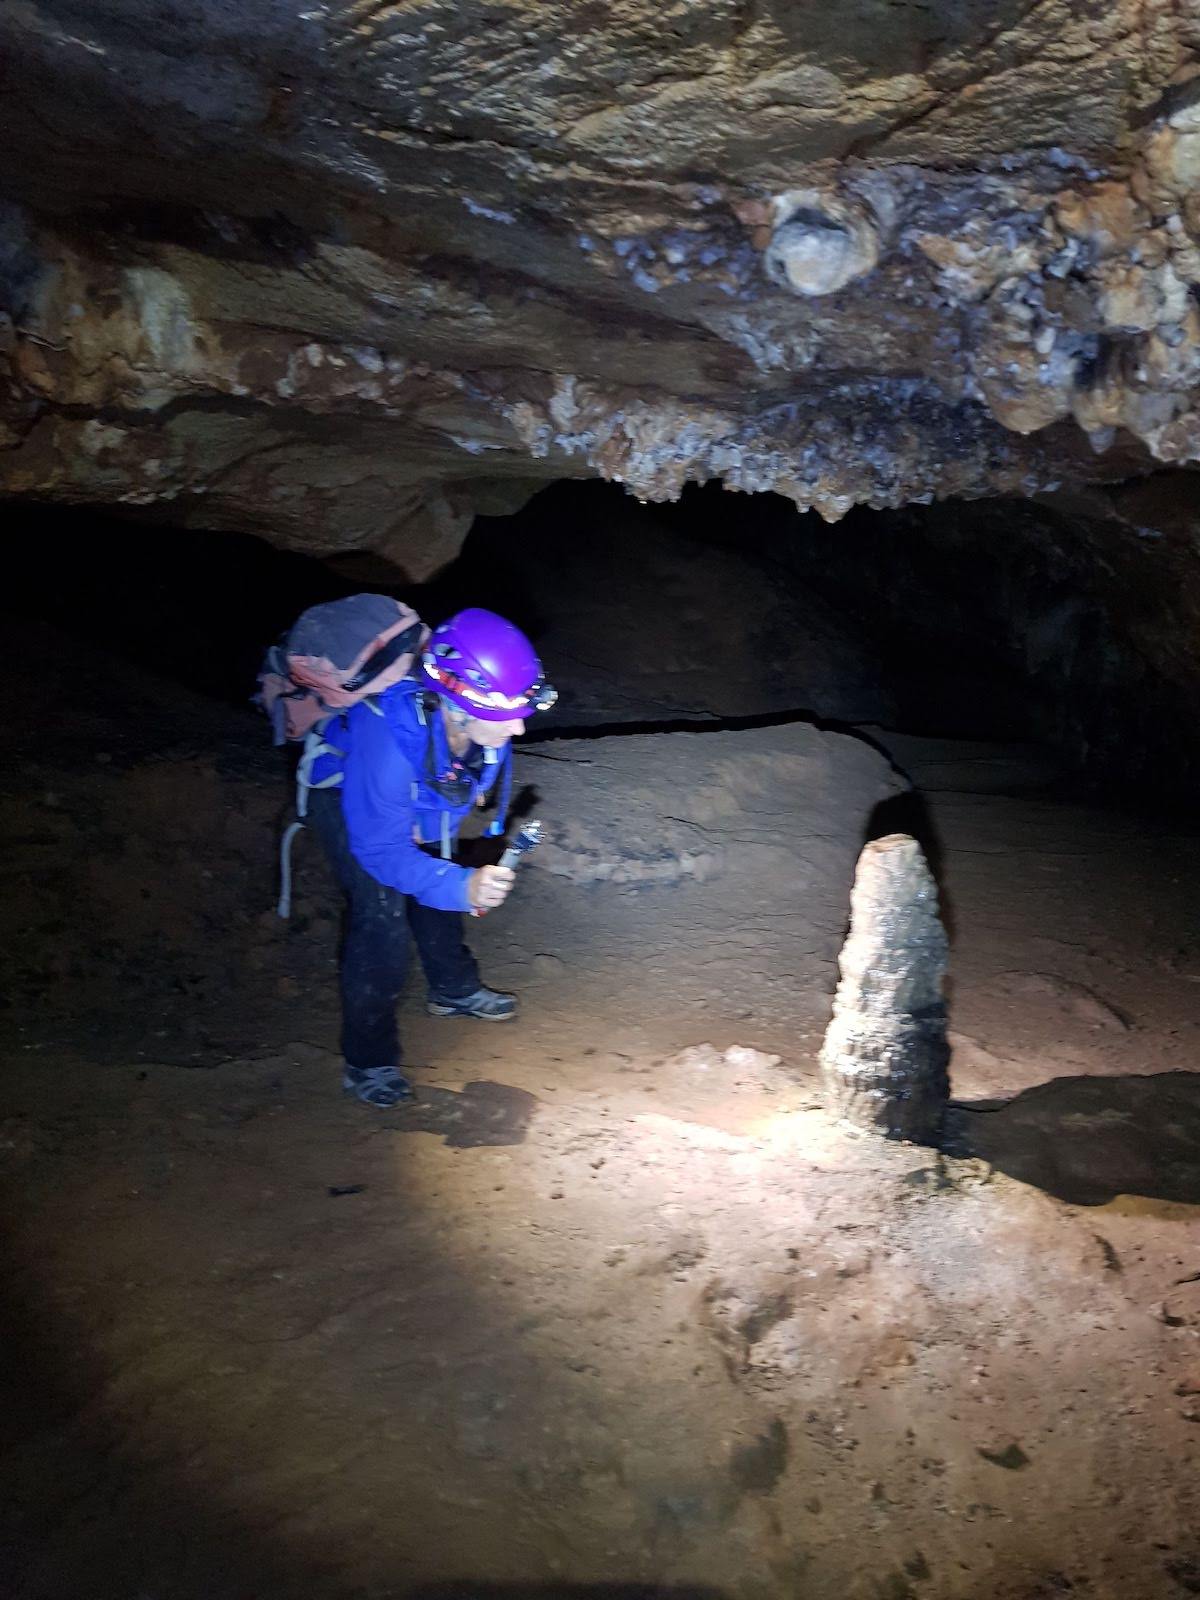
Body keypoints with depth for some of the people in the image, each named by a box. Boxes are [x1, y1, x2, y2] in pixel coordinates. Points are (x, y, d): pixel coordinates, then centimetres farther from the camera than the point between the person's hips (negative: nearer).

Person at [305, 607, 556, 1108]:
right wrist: (464, 885, -55)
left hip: (419, 790, 6)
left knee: (437, 886, 20)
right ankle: (367, 1062, 0)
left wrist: (474, 784, 14)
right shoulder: (387, 737, -48)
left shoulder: (480, 716, -31)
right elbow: (382, 849, -42)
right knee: (383, 914, -15)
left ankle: (454, 989, 47)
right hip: (346, 791, -6)